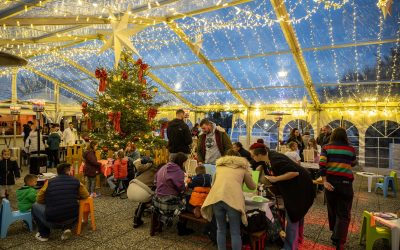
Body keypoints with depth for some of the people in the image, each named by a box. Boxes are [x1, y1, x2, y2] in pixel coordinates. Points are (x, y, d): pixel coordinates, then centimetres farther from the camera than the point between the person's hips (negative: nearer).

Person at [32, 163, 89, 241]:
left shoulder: (49, 182, -3)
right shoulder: (75, 181, -2)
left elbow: (39, 200, 9)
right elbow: (86, 195, 8)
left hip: (52, 221, -1)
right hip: (72, 219, 2)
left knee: (35, 206, 23)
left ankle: (44, 234, 25)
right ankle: (66, 227, 12)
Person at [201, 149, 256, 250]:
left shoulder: (219, 166, 29)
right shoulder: (242, 167, 23)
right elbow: (252, 186, 35)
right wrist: (248, 176, 54)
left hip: (216, 198, 2)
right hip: (233, 199, -2)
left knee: (221, 229, 19)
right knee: (235, 232, 10)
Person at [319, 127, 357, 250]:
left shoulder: (326, 148, 2)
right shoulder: (351, 149, 4)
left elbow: (322, 164, -10)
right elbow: (353, 164, 22)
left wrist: (324, 181, -11)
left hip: (330, 181, 2)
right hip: (345, 183, -1)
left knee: (332, 209, 19)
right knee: (343, 213, 5)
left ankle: (335, 234, 38)